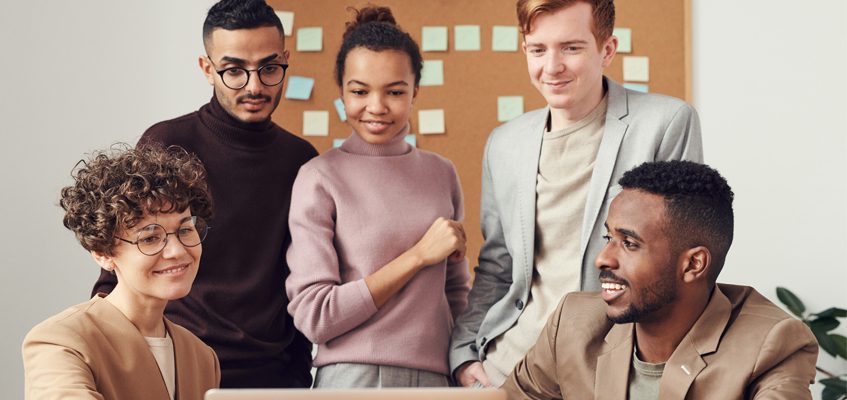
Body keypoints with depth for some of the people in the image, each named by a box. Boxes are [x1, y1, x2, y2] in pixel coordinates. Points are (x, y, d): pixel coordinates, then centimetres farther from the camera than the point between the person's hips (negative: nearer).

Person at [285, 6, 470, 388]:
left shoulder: (442, 174, 7)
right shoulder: (319, 178, -6)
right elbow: (314, 316, -12)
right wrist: (419, 256, -12)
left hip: (435, 378, 4)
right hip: (354, 377, -4)